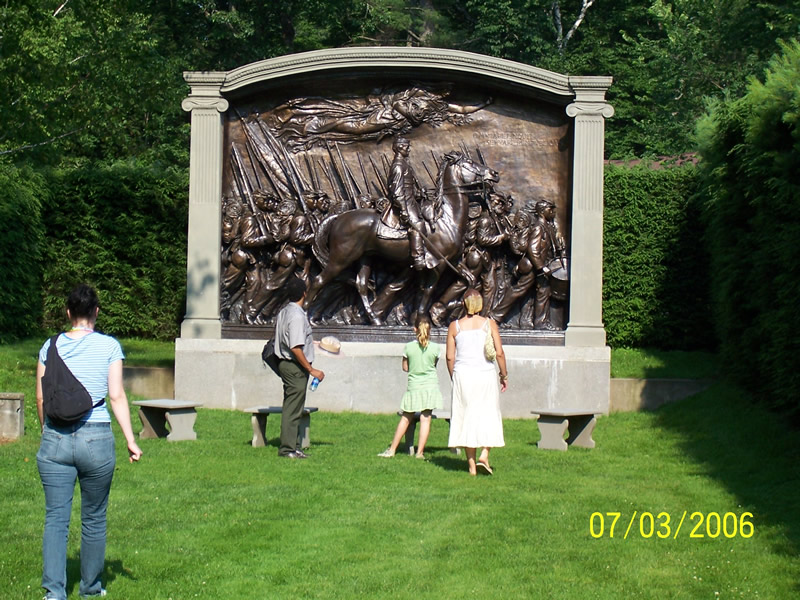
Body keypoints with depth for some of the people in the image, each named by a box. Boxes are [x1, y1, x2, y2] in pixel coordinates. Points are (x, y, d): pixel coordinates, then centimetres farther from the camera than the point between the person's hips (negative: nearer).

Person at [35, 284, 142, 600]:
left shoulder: (51, 346, 5)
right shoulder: (109, 346, -1)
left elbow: (40, 399, 7)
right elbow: (117, 396, -6)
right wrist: (131, 441, -2)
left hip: (55, 440, 1)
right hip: (96, 438, -1)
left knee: (55, 518, 2)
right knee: (94, 518, 14)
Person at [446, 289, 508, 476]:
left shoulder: (455, 326, 2)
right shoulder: (489, 324, -1)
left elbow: (449, 356, 2)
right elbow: (499, 353, -3)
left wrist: (453, 377, 16)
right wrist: (504, 375, 9)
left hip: (462, 376, 1)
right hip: (485, 375, -1)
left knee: (466, 416, 6)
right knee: (489, 415, 10)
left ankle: (471, 464, 7)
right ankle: (484, 455, -6)